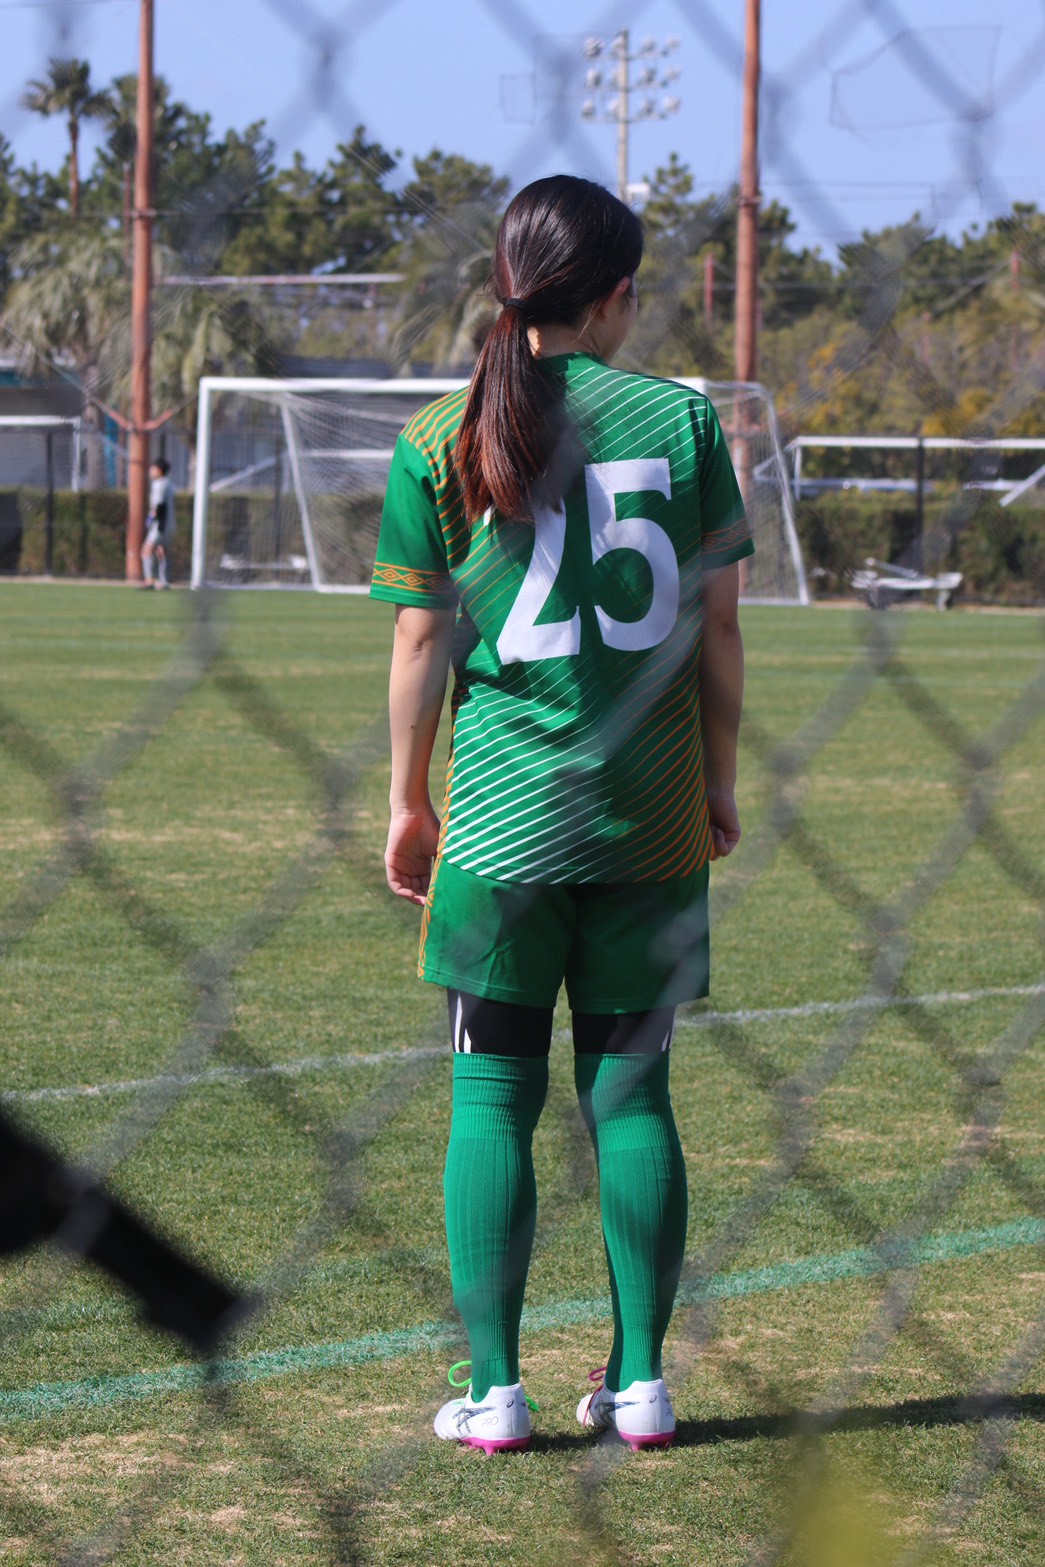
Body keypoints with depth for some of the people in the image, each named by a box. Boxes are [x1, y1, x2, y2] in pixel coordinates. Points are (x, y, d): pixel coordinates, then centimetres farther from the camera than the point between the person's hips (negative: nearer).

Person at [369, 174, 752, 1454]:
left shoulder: (440, 443, -3)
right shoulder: (682, 420, 0)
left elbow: (422, 641, -1)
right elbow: (718, 626, 3)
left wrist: (409, 800, 10)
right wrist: (720, 778, 15)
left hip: (503, 810, -1)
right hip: (651, 818, 1)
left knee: (493, 1095, 5)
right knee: (631, 1089, 10)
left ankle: (493, 1391, 4)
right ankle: (639, 1382, 11)